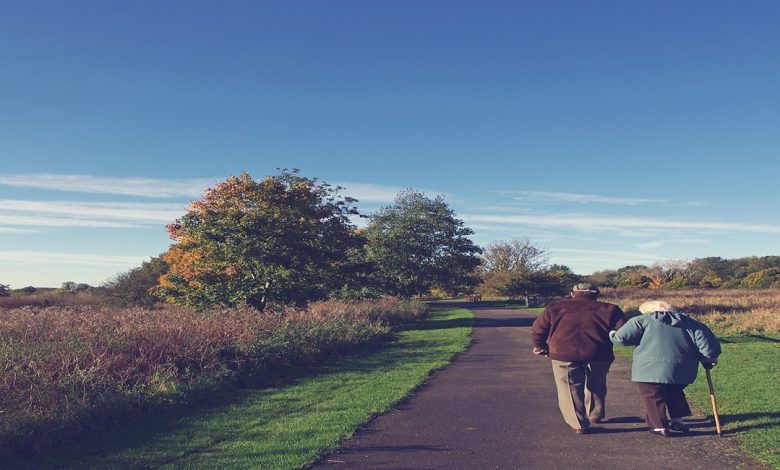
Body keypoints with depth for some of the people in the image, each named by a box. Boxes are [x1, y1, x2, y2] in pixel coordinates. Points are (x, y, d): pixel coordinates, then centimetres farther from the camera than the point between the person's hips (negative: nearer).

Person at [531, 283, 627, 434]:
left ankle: (579, 424, 7)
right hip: (598, 355, 1)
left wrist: (540, 346, 25)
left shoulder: (555, 308, 9)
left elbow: (538, 329, 10)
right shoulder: (608, 309, 8)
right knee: (596, 386, 24)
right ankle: (595, 415, 35)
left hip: (563, 354, -1)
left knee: (570, 389, 9)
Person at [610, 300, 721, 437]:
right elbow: (707, 343, 8)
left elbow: (622, 338, -4)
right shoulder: (689, 323, 17)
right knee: (675, 393, 27)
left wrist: (613, 335, 15)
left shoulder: (642, 321, 3)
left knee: (654, 397, 9)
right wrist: (709, 359, 20)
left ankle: (660, 427, 9)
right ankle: (677, 420, 25)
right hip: (682, 370, 5)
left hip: (651, 368, -5)